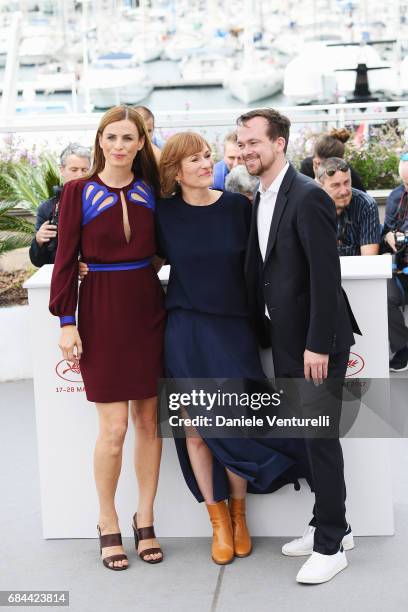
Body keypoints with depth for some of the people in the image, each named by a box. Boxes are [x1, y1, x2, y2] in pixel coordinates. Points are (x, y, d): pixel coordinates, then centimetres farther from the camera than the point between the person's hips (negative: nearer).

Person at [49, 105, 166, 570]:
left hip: (147, 308, 3)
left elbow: (163, 247, 12)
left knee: (148, 420, 7)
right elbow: (65, 259, -3)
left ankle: (144, 520, 21)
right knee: (114, 427, -4)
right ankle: (108, 523, 15)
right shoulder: (78, 192, -3)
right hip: (101, 312, -3)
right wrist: (66, 321, -7)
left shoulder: (151, 190, 5)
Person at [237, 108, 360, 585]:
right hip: (284, 339, 8)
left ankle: (330, 545, 9)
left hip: (316, 342, -8)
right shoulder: (260, 200, 11)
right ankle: (329, 525, 29)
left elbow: (326, 274, -20)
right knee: (306, 435, 15)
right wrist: (263, 331, 10)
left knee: (320, 437, -2)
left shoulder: (307, 197, -17)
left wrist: (318, 344, -22)